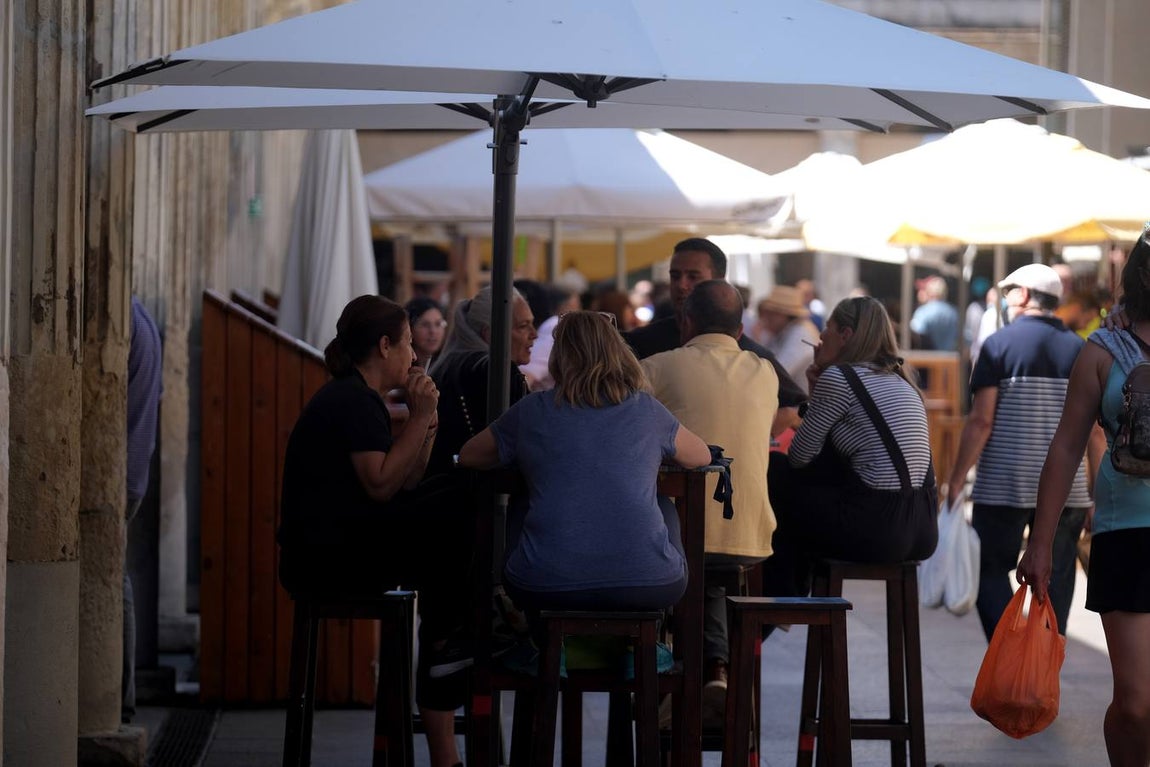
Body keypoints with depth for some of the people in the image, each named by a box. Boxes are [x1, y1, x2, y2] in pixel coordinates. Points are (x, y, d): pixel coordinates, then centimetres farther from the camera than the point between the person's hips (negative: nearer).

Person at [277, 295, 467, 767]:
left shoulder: (356, 398, 21)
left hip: (338, 545, 10)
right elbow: (382, 484, -21)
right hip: (325, 557, -10)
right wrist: (419, 417, -13)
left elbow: (405, 482, 16)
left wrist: (424, 419, 7)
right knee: (453, 536, -14)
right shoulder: (354, 401, -11)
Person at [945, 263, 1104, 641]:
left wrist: (956, 478, -5)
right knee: (1055, 578, 10)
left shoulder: (999, 344, -5)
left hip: (1005, 485, -3)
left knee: (991, 570, 4)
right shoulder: (1080, 350, 6)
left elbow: (981, 420, -11)